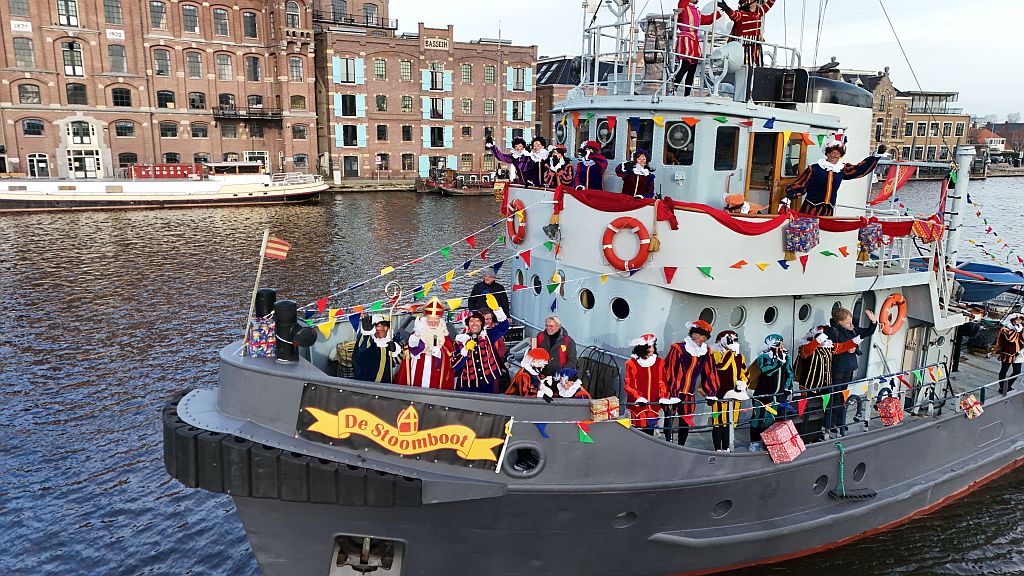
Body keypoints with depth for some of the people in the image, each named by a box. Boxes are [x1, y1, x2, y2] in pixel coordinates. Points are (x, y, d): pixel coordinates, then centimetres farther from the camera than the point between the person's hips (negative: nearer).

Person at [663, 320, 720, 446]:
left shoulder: (705, 352, 7)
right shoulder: (678, 348, -10)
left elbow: (709, 373, 11)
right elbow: (672, 371, -16)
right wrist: (673, 393, -21)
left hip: (689, 394, 5)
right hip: (672, 392, -5)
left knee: (685, 422, 9)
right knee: (669, 418, -5)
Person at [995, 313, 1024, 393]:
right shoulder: (1006, 329, -9)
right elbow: (1010, 338, -26)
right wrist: (1016, 329, -20)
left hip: (1017, 354, 6)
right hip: (1007, 353, -6)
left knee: (1017, 371, 10)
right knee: (1004, 371, 3)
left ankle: (1008, 386, 26)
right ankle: (1002, 388, 12)